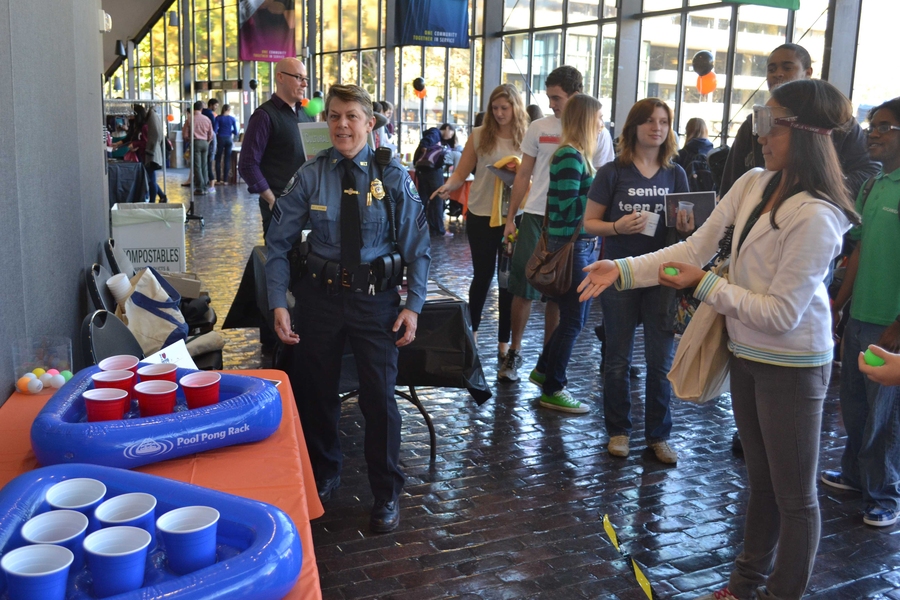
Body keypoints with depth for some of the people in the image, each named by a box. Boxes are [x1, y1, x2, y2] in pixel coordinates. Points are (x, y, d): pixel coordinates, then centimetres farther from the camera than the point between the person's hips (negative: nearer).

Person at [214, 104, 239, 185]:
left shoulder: (218, 118, -4)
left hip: (220, 139, -1)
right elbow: (235, 132, 1)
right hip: (229, 139, 1)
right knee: (227, 160, 5)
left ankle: (218, 179, 4)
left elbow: (215, 130, -10)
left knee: (218, 160, 6)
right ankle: (225, 180, 2)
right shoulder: (232, 119, 1)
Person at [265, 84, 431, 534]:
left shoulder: (393, 177, -5)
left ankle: (386, 495, 22)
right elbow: (278, 243, -3)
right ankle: (322, 476, 40)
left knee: (379, 395, 0)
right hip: (321, 294, 2)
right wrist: (279, 302, -10)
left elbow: (417, 247, -2)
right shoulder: (311, 176, -5)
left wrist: (414, 305, -9)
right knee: (315, 392, 14)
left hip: (375, 296, -1)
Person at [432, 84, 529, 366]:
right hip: (481, 215, 0)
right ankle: (471, 330, 32)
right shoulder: (479, 135, -1)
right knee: (482, 275, 10)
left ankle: (504, 343, 15)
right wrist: (448, 186, -23)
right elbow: (461, 173, -3)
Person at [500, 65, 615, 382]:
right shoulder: (539, 128, 4)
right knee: (523, 288, 3)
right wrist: (510, 217, 5)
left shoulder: (597, 134, 0)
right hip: (535, 216, 1)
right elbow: (523, 175, 9)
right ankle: (514, 354, 17)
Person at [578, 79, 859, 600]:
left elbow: (781, 313, -23)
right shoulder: (753, 185, -3)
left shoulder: (815, 217, -25)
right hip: (748, 355, 8)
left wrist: (706, 284, -17)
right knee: (761, 480, 23)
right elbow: (695, 248, -1)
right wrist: (623, 270, -10)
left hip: (791, 367, -8)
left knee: (794, 497, 10)